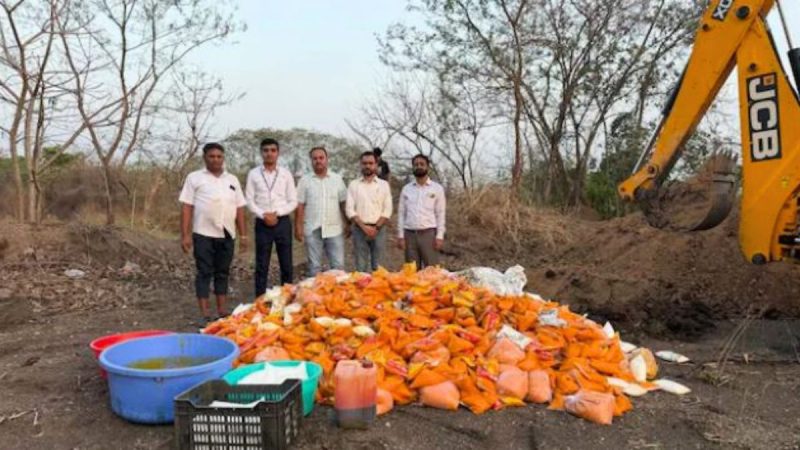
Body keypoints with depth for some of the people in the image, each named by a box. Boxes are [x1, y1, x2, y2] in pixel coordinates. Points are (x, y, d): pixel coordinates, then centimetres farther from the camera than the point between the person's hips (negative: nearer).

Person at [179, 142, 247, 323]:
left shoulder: (232, 180, 12)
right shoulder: (194, 178, 2)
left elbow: (239, 208, 12)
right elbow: (186, 207, -2)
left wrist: (243, 235, 7)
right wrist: (185, 235, -8)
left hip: (227, 235, 4)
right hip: (204, 234, -3)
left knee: (223, 273, 10)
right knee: (204, 273, 0)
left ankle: (221, 311, 19)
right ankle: (205, 314, 4)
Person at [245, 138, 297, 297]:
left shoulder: (286, 174, 4)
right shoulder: (253, 174, 3)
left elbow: (293, 201, 2)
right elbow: (249, 200, 1)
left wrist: (277, 213, -11)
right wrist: (264, 216, -12)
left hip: (283, 222, 1)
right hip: (262, 223, 0)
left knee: (286, 264, 4)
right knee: (262, 265, 4)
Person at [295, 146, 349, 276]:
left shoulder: (337, 179, 6)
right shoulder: (305, 180, 2)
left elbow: (344, 203, 7)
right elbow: (300, 206, 1)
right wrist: (298, 227, -4)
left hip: (335, 230, 1)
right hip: (312, 230, -1)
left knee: (338, 265, 3)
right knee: (314, 266, 7)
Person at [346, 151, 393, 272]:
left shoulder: (384, 185, 6)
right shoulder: (353, 184, 5)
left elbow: (387, 210, 1)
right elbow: (349, 209, -1)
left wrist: (376, 228, -10)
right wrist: (364, 227, -11)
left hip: (378, 229, 0)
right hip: (360, 229, 0)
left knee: (377, 266, 4)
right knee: (361, 266, 2)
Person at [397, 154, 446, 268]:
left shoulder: (437, 188, 3)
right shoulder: (406, 189, 9)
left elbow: (440, 214, 0)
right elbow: (401, 213, 8)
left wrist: (440, 236, -8)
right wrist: (400, 235, 1)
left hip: (428, 233, -2)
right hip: (410, 234, 2)